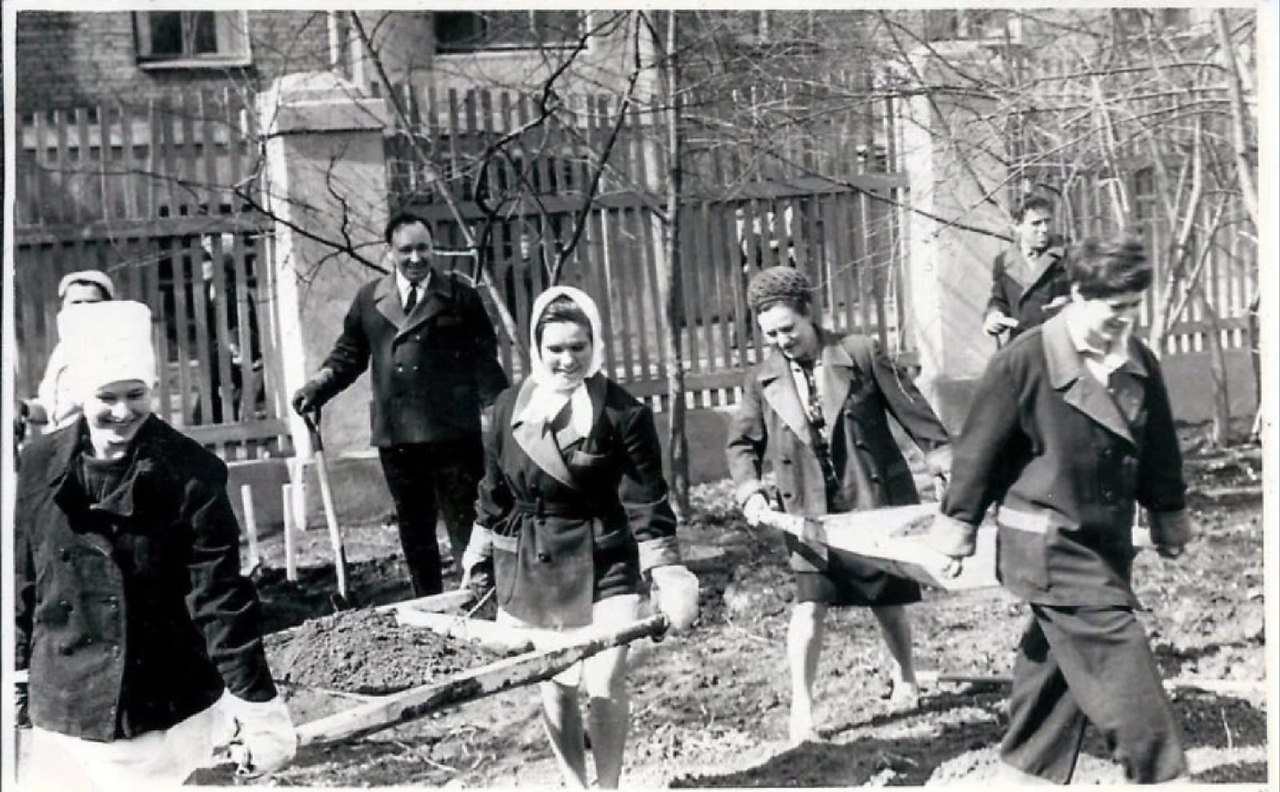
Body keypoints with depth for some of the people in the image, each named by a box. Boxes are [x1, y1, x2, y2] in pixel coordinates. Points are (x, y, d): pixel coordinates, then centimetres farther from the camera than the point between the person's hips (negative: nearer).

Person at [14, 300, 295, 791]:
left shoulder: (190, 471, -11)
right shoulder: (39, 466, -1)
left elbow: (219, 594, -11)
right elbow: (23, 581, 9)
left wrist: (255, 702, -14)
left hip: (166, 705, -3)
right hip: (64, 704, 3)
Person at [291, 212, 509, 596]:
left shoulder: (460, 295, 1)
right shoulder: (368, 298, 9)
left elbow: (484, 358, -1)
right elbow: (349, 353, 14)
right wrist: (316, 387, -1)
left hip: (453, 431, -4)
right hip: (396, 434, 4)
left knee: (465, 524, -1)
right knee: (413, 530, 13)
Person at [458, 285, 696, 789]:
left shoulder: (624, 414, -11)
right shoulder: (510, 408, -1)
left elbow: (646, 505, -11)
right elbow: (493, 496, 10)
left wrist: (670, 579, -19)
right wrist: (476, 567, 14)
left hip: (603, 567, -3)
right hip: (529, 569, 3)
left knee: (605, 686, -10)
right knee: (554, 688, 11)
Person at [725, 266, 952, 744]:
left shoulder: (860, 354, -6)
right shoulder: (761, 381, 0)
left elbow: (912, 412, -3)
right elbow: (742, 444, 7)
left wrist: (945, 460, -5)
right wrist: (750, 491, -9)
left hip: (876, 501, -1)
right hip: (813, 512, 1)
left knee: (887, 599, 11)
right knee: (810, 604, -10)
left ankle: (905, 679, 37)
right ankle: (800, 707, -1)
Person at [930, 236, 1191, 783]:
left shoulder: (1138, 362, 2)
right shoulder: (1025, 360, -17)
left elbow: (1158, 446, 15)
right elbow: (981, 447, -9)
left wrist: (1168, 516, 23)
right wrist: (958, 523, -3)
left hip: (1106, 538, 7)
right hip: (1048, 541, -7)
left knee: (1058, 657, 15)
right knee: (1116, 653, -9)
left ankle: (1029, 768, 28)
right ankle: (1158, 772, 0)